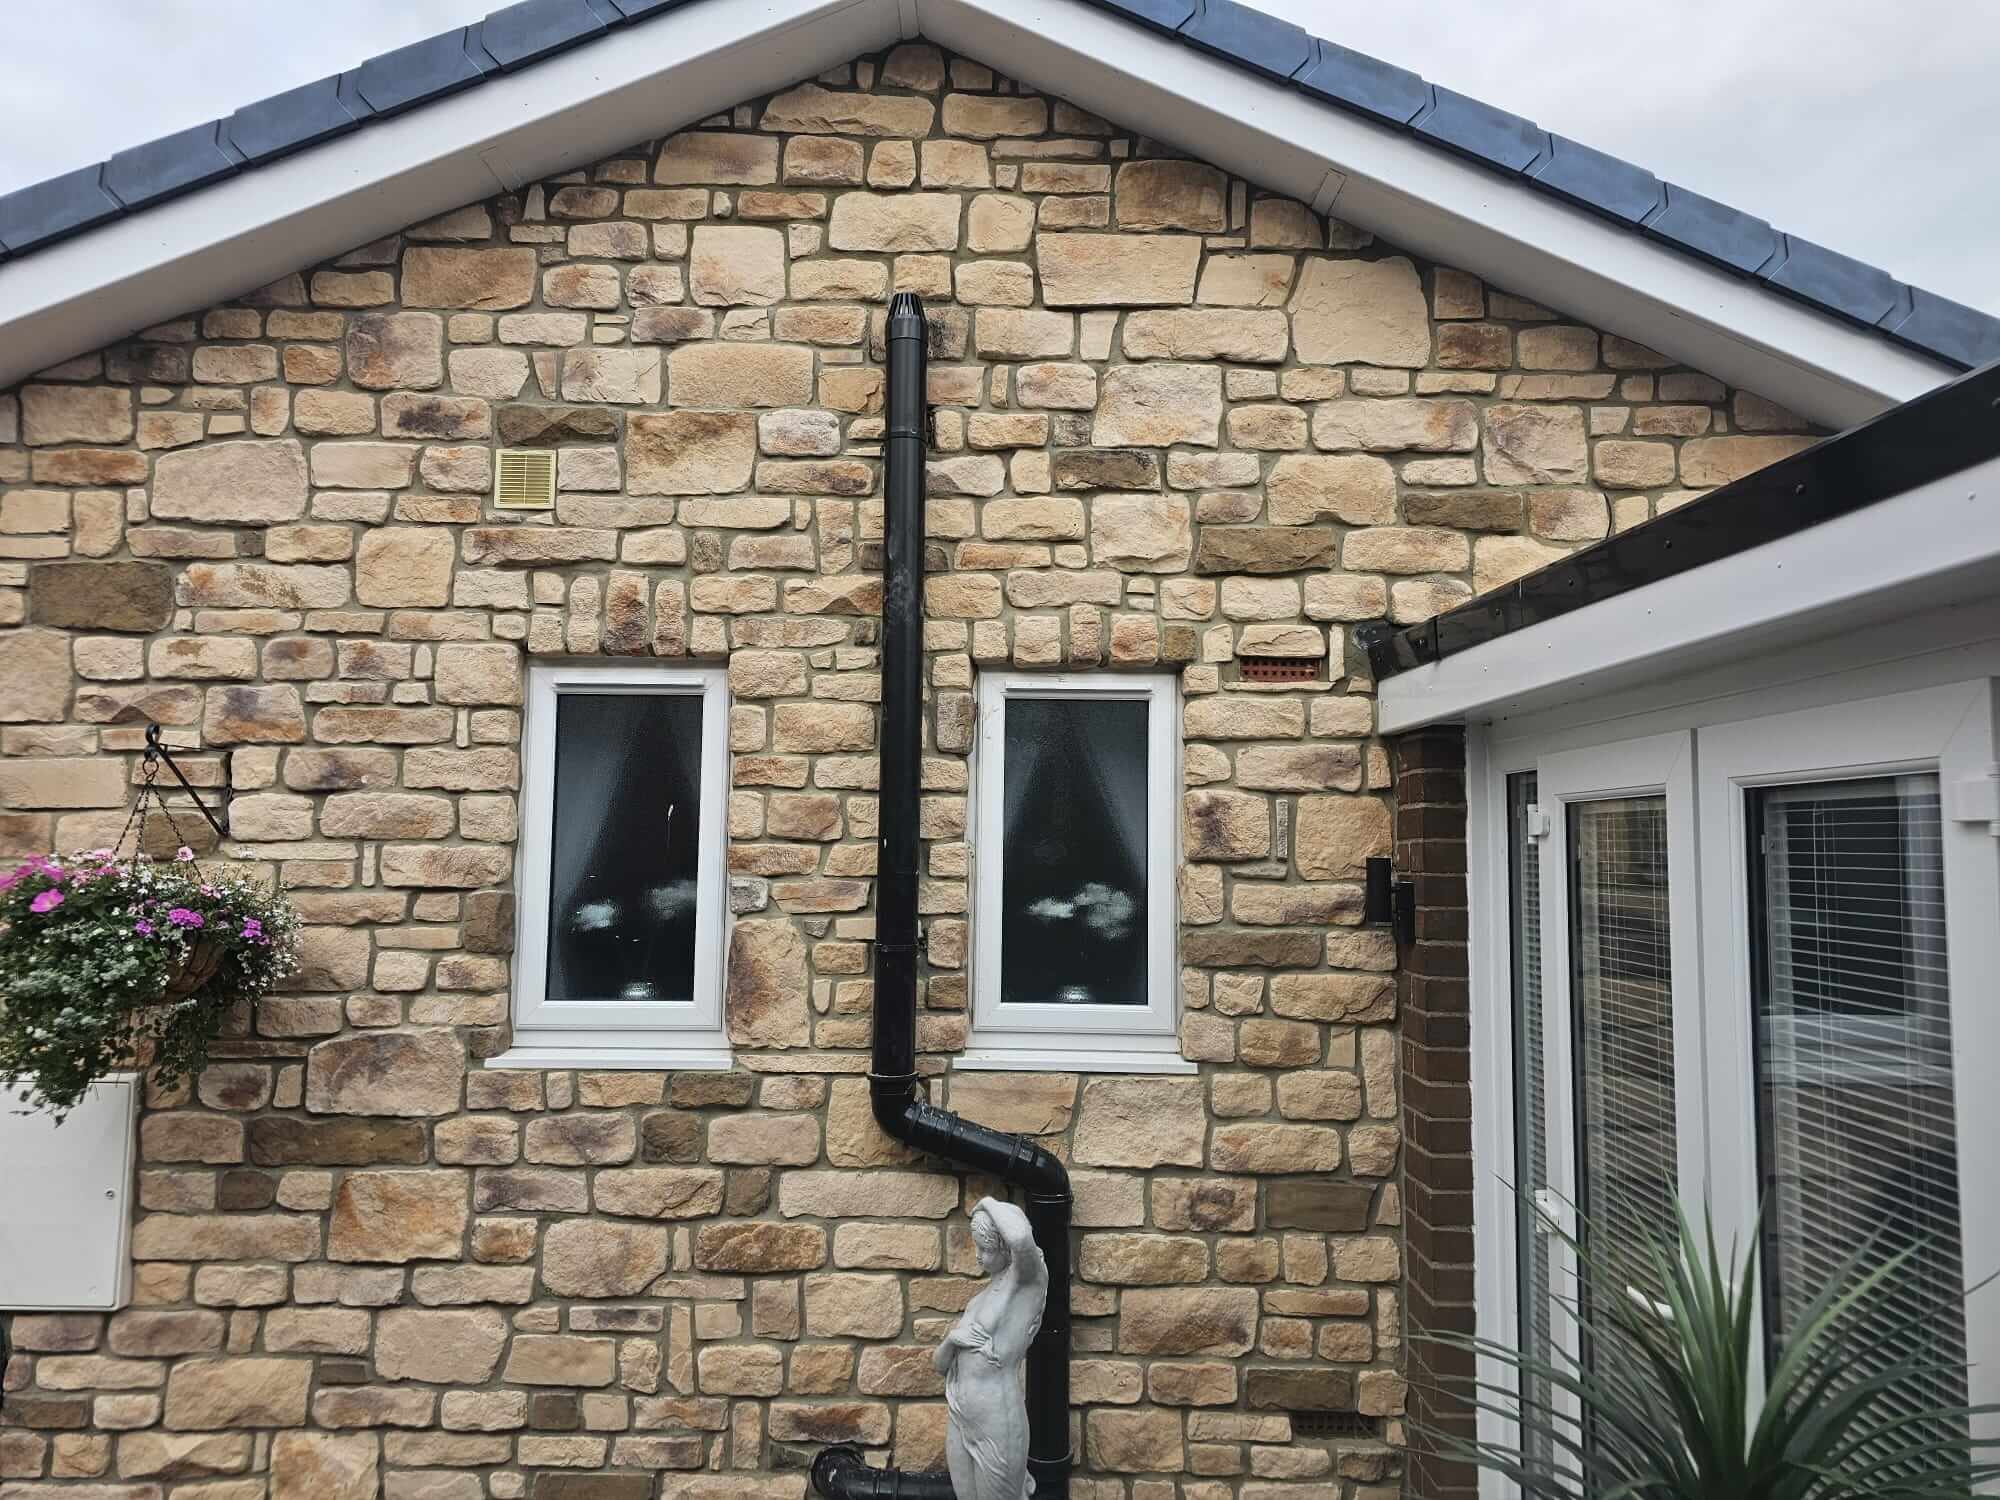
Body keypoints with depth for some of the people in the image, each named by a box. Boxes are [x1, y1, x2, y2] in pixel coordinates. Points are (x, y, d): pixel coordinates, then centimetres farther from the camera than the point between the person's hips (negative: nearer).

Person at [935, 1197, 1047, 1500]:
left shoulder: (1030, 1277, -14)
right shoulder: (988, 1292, 10)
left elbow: (1021, 1238, -40)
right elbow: (940, 1365, 11)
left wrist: (990, 1203, -20)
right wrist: (952, 1339, -12)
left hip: (996, 1422, -8)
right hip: (959, 1421, 8)